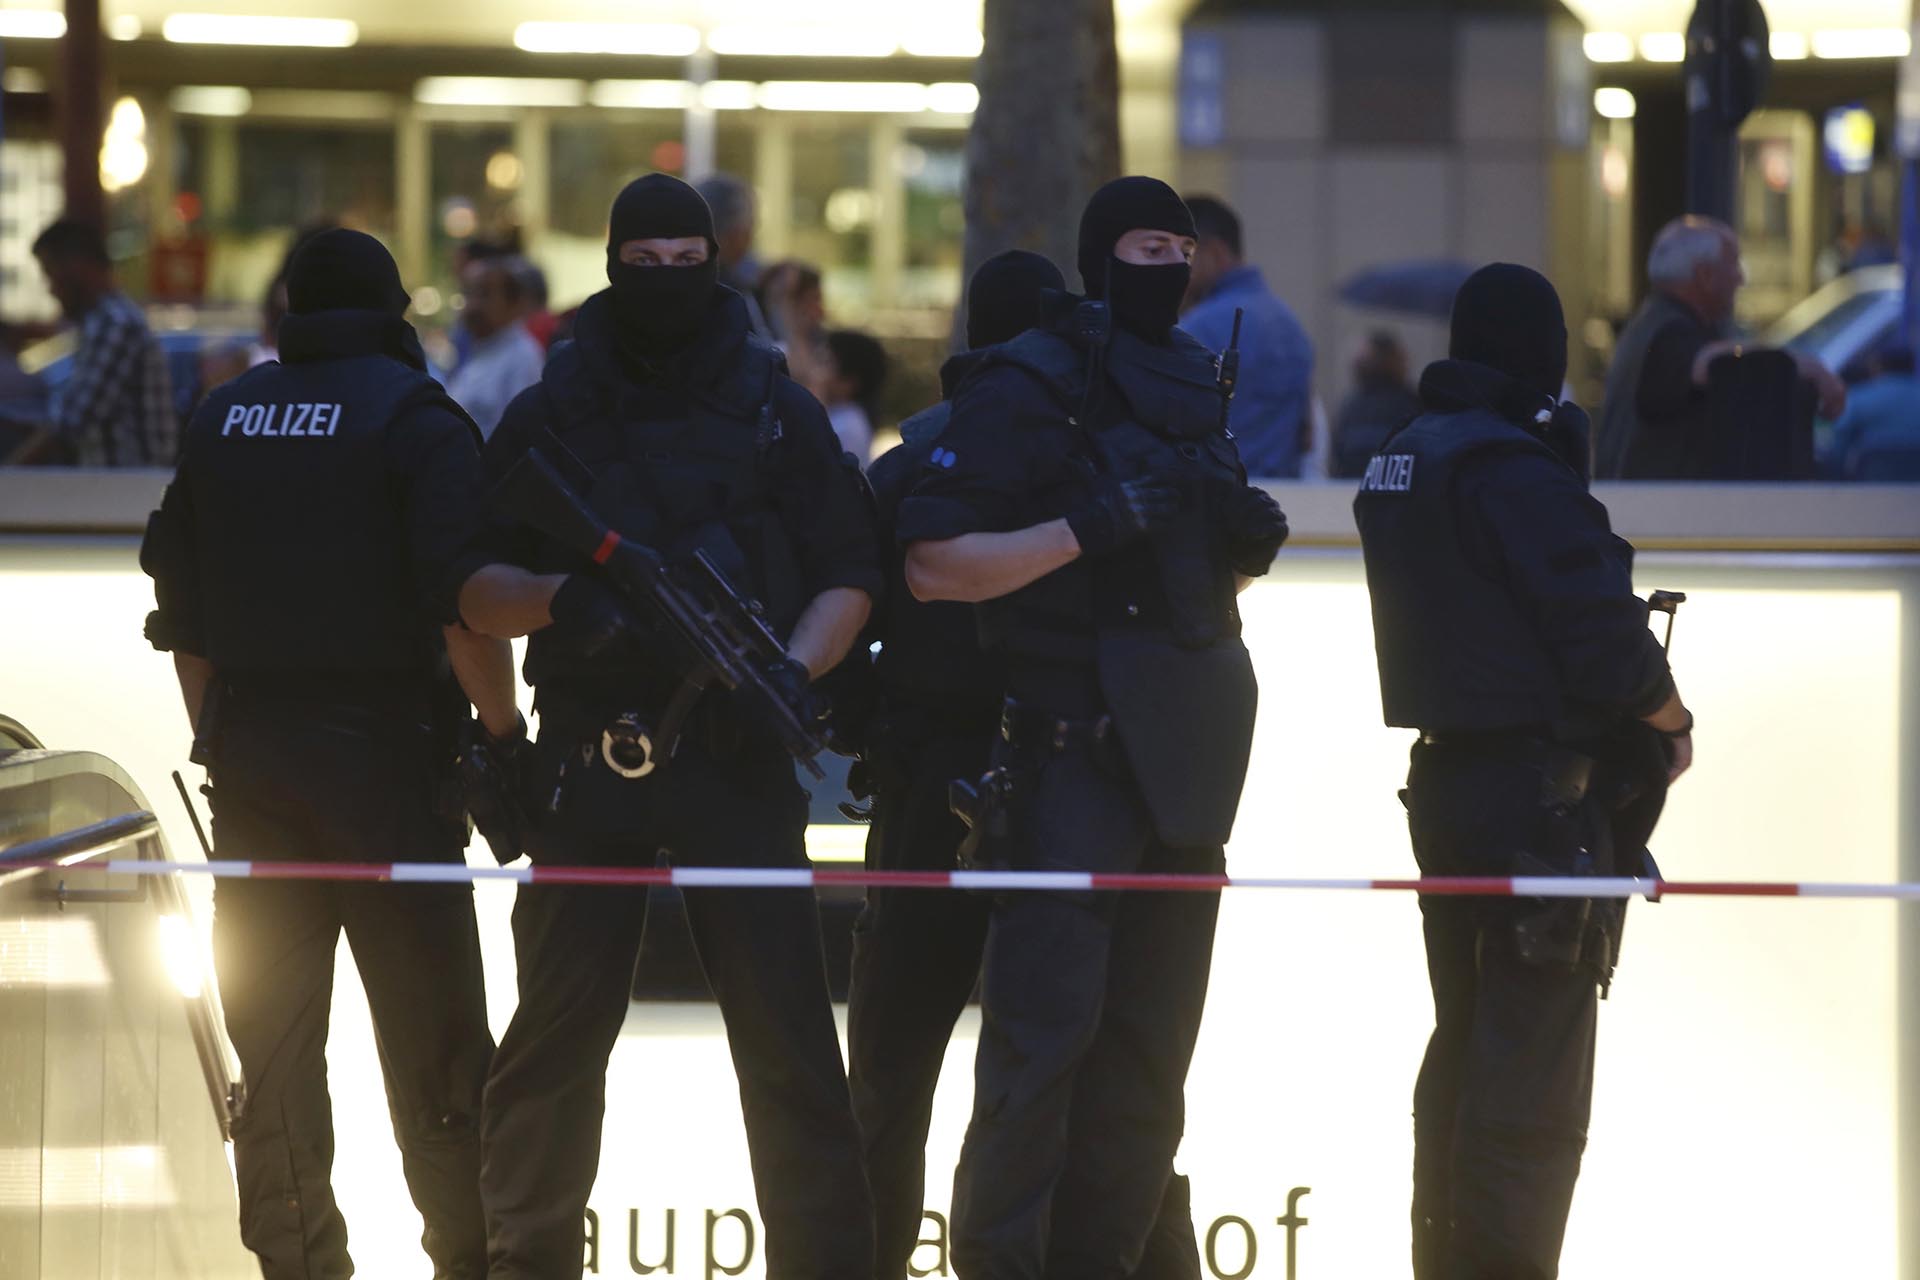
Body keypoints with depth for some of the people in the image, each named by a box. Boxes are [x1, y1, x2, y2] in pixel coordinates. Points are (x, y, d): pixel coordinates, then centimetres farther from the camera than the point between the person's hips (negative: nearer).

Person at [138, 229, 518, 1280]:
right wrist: (505, 735, -5)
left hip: (250, 758, 5)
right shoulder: (414, 416, -6)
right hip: (384, 751, -5)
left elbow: (182, 616, 13)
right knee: (431, 1037, 1)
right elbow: (461, 602, -15)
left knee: (272, 1043, 8)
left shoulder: (219, 422, 10)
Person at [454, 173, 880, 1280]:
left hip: (738, 755, 0)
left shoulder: (779, 412, 11)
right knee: (559, 1029, 2)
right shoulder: (547, 418, 9)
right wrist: (562, 598, -14)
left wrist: (795, 669, -9)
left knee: (786, 1032, -6)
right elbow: (476, 590, 7)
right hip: (588, 760, 0)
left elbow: (849, 577, 10)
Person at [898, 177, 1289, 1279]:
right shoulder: (1027, 388, -6)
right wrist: (1084, 527, -21)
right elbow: (934, 566, -12)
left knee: (1151, 1043, 8)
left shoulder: (1201, 384, 16)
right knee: (1047, 1018, -13)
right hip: (1070, 747, -7)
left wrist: (1252, 541, 6)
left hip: (1188, 757, 7)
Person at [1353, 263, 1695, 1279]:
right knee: (1534, 1076, -4)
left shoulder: (1398, 467, 10)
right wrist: (1672, 720, 2)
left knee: (1464, 1048, 18)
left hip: (1446, 777, 9)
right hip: (1545, 796, -9)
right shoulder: (1518, 471, -17)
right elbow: (1607, 643, -19)